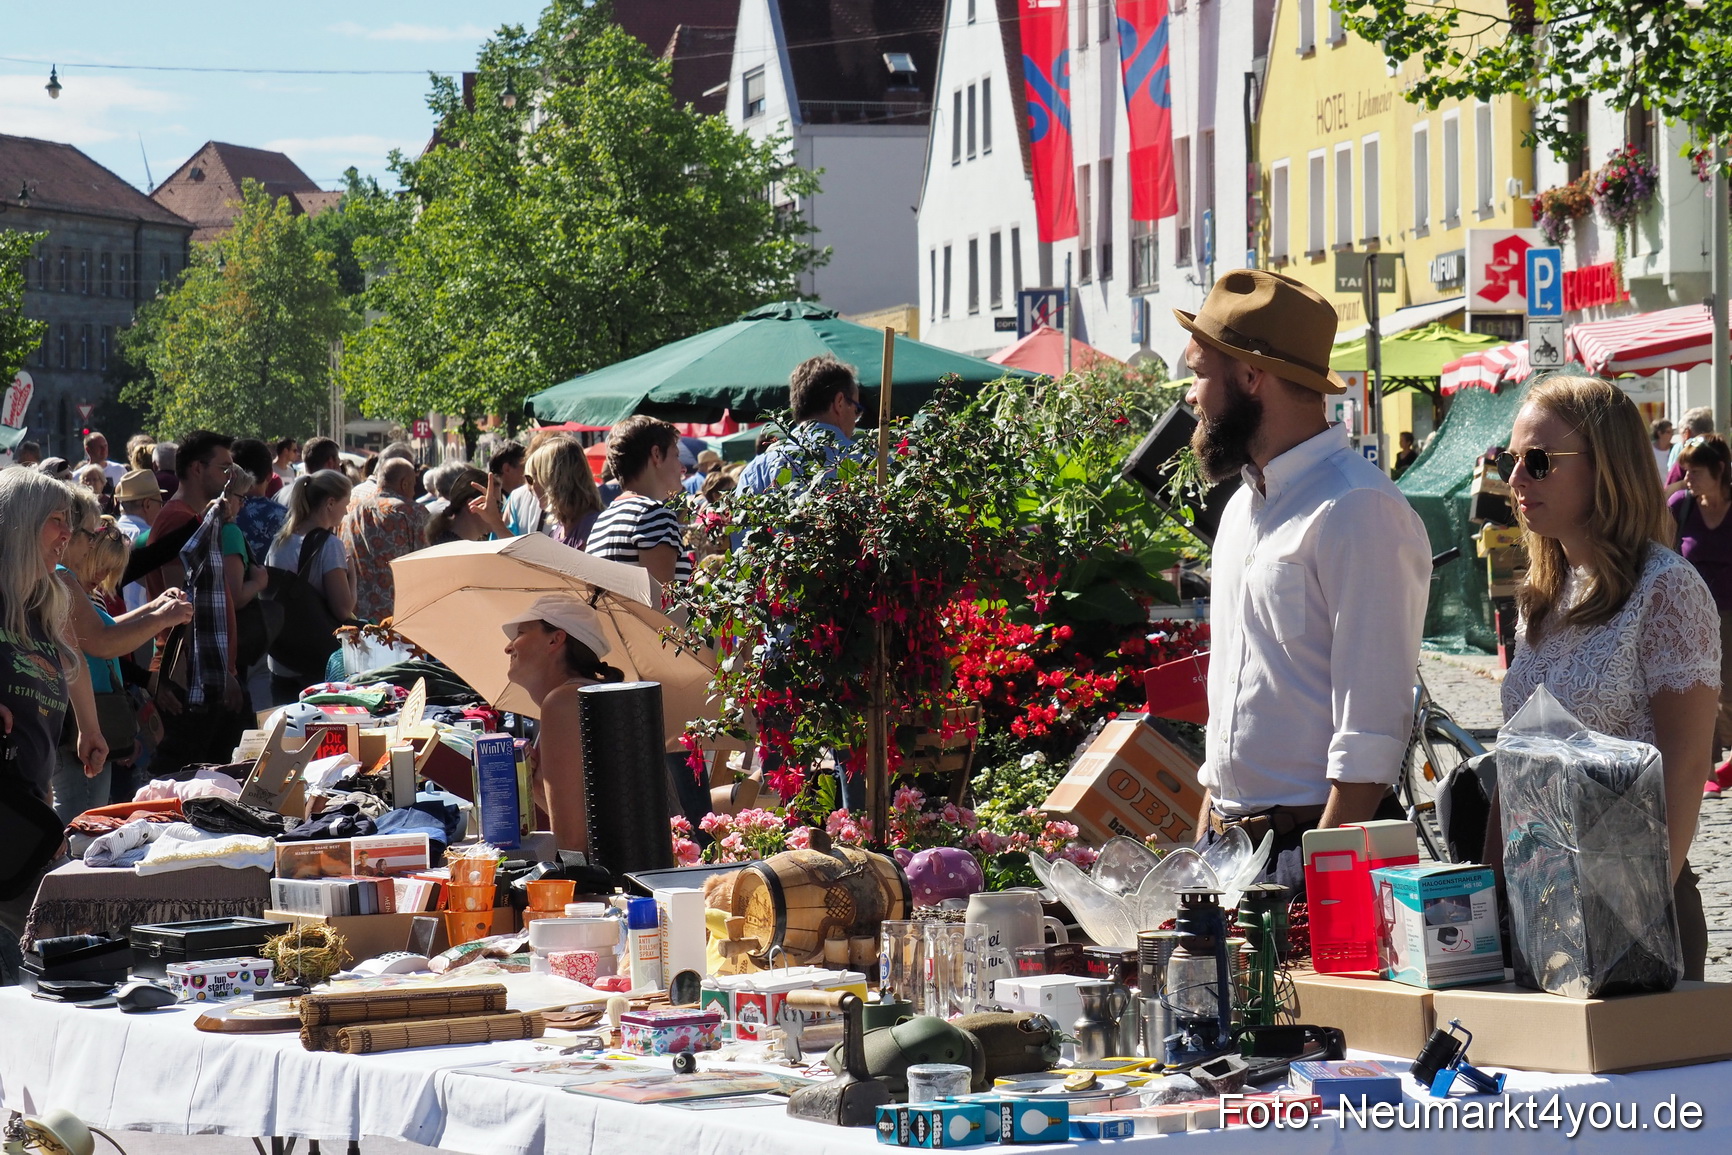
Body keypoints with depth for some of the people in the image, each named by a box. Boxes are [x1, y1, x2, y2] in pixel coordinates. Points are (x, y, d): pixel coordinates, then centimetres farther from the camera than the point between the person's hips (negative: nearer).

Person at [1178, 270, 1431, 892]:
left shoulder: (1359, 512, -13)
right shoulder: (1244, 506, 16)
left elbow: (1371, 730, -18)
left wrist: (1319, 874, -21)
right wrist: (1205, 841, 15)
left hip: (1316, 849, -8)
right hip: (1226, 844, 8)